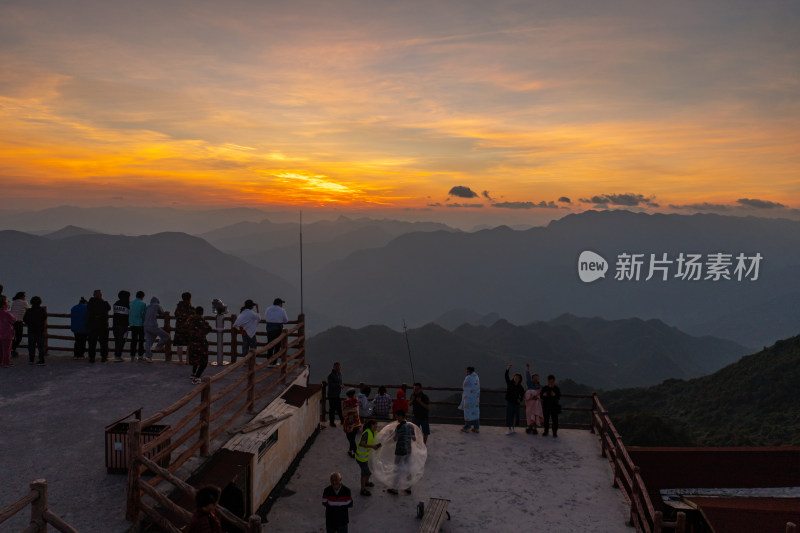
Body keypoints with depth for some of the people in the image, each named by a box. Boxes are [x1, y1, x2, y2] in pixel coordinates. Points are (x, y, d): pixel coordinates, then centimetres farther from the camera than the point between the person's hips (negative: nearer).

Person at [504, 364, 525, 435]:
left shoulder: (520, 387, 1)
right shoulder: (509, 383, -5)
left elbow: (522, 394, 17)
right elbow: (506, 377, -20)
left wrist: (520, 399, 1)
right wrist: (507, 369, -35)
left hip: (516, 402, 2)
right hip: (509, 401, -2)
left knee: (515, 415, 8)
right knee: (509, 415, -5)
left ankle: (513, 428, 21)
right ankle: (510, 429, -3)